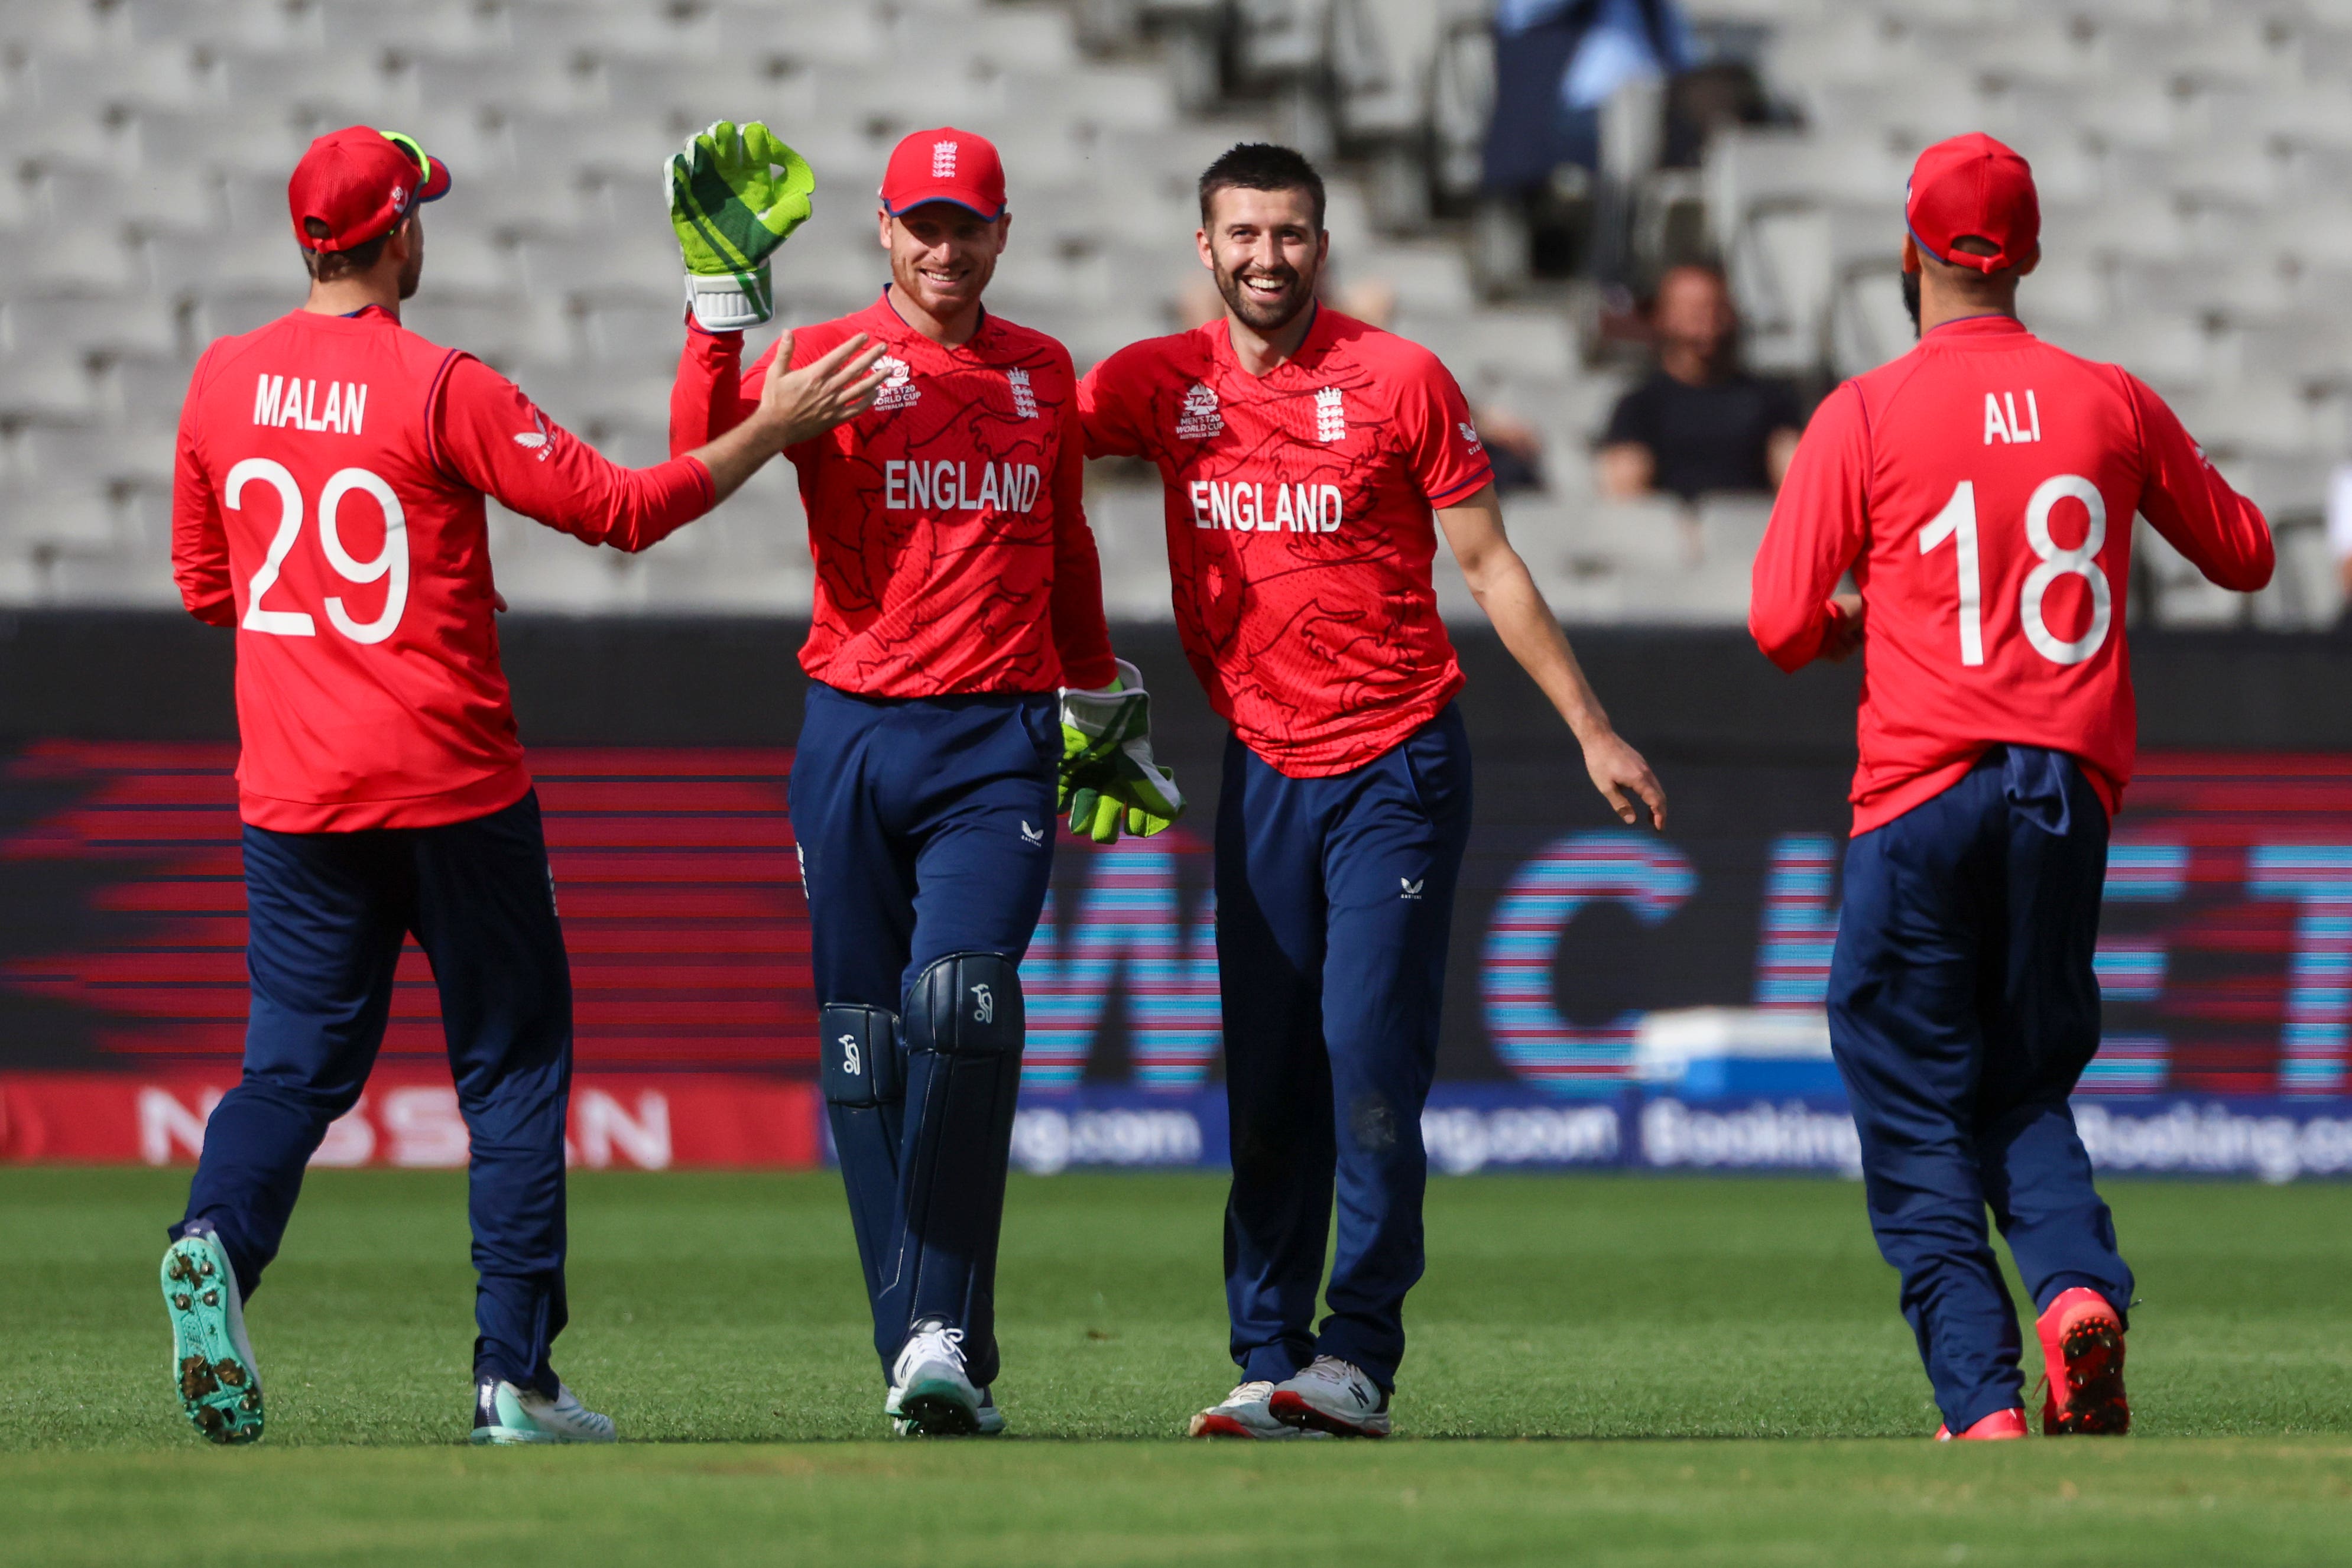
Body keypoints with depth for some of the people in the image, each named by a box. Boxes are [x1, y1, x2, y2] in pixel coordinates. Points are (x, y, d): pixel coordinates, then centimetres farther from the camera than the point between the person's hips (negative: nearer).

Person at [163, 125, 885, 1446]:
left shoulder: (223, 381, 4)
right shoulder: (440, 388, -12)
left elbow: (206, 586, 14)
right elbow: (620, 506, -12)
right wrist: (775, 429, -5)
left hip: (293, 786, 4)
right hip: (453, 788, -4)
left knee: (300, 1057, 7)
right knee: (512, 1060, 7)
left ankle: (220, 1240, -24)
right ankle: (516, 1374, 3)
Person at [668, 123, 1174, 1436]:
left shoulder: (1045, 373, 14)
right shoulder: (826, 360, 4)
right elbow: (706, 442, -16)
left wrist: (1103, 702, 32)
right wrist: (724, 286, -23)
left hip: (999, 744, 0)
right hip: (854, 738, 0)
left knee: (960, 1007, -20)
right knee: (867, 1048, 1)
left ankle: (943, 1340, -20)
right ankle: (930, 1361, 9)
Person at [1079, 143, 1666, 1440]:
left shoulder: (1399, 380, -5)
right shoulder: (1164, 385, 4)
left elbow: (1489, 564, 1)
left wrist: (1591, 733, 1)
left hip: (1398, 766, -4)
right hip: (1262, 771, 4)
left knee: (1369, 1054, -12)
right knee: (1263, 1080, 3)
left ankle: (1359, 1361, -10)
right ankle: (1271, 1362, 5)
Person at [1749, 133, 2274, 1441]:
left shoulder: (1868, 415, -5)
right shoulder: (2111, 402, 5)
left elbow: (1783, 623, -8)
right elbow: (2245, 557, 17)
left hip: (1923, 799, -3)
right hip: (2072, 792, 3)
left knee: (1919, 1118, 4)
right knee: (2029, 1088, 18)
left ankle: (1984, 1403, -9)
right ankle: (2081, 1292, -12)